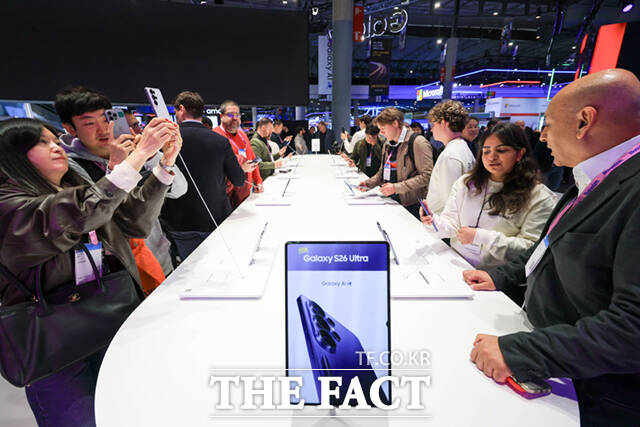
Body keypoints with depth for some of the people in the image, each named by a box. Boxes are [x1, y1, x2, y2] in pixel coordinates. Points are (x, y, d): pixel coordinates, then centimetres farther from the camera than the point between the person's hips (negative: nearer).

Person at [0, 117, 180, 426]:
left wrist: (166, 162, -15)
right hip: (57, 352, -6)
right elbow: (82, 215, -33)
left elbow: (134, 220, -3)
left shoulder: (75, 192, 9)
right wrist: (141, 152, -34)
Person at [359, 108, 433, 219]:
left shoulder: (417, 142, -12)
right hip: (390, 201, 7)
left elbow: (426, 176, -18)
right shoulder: (387, 144, 13)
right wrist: (368, 183, 4)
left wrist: (396, 187, -20)